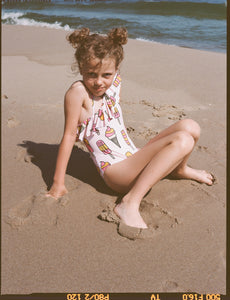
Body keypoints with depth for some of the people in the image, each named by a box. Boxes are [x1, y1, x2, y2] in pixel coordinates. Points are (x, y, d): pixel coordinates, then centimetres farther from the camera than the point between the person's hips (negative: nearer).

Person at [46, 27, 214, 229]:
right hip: (117, 172, -8)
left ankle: (179, 169, 31)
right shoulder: (78, 92, -14)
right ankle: (130, 204, -28)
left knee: (190, 127, 2)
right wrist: (58, 183, -14)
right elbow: (70, 135, -15)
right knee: (182, 141, -25)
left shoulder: (113, 83, 6)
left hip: (135, 159, 8)